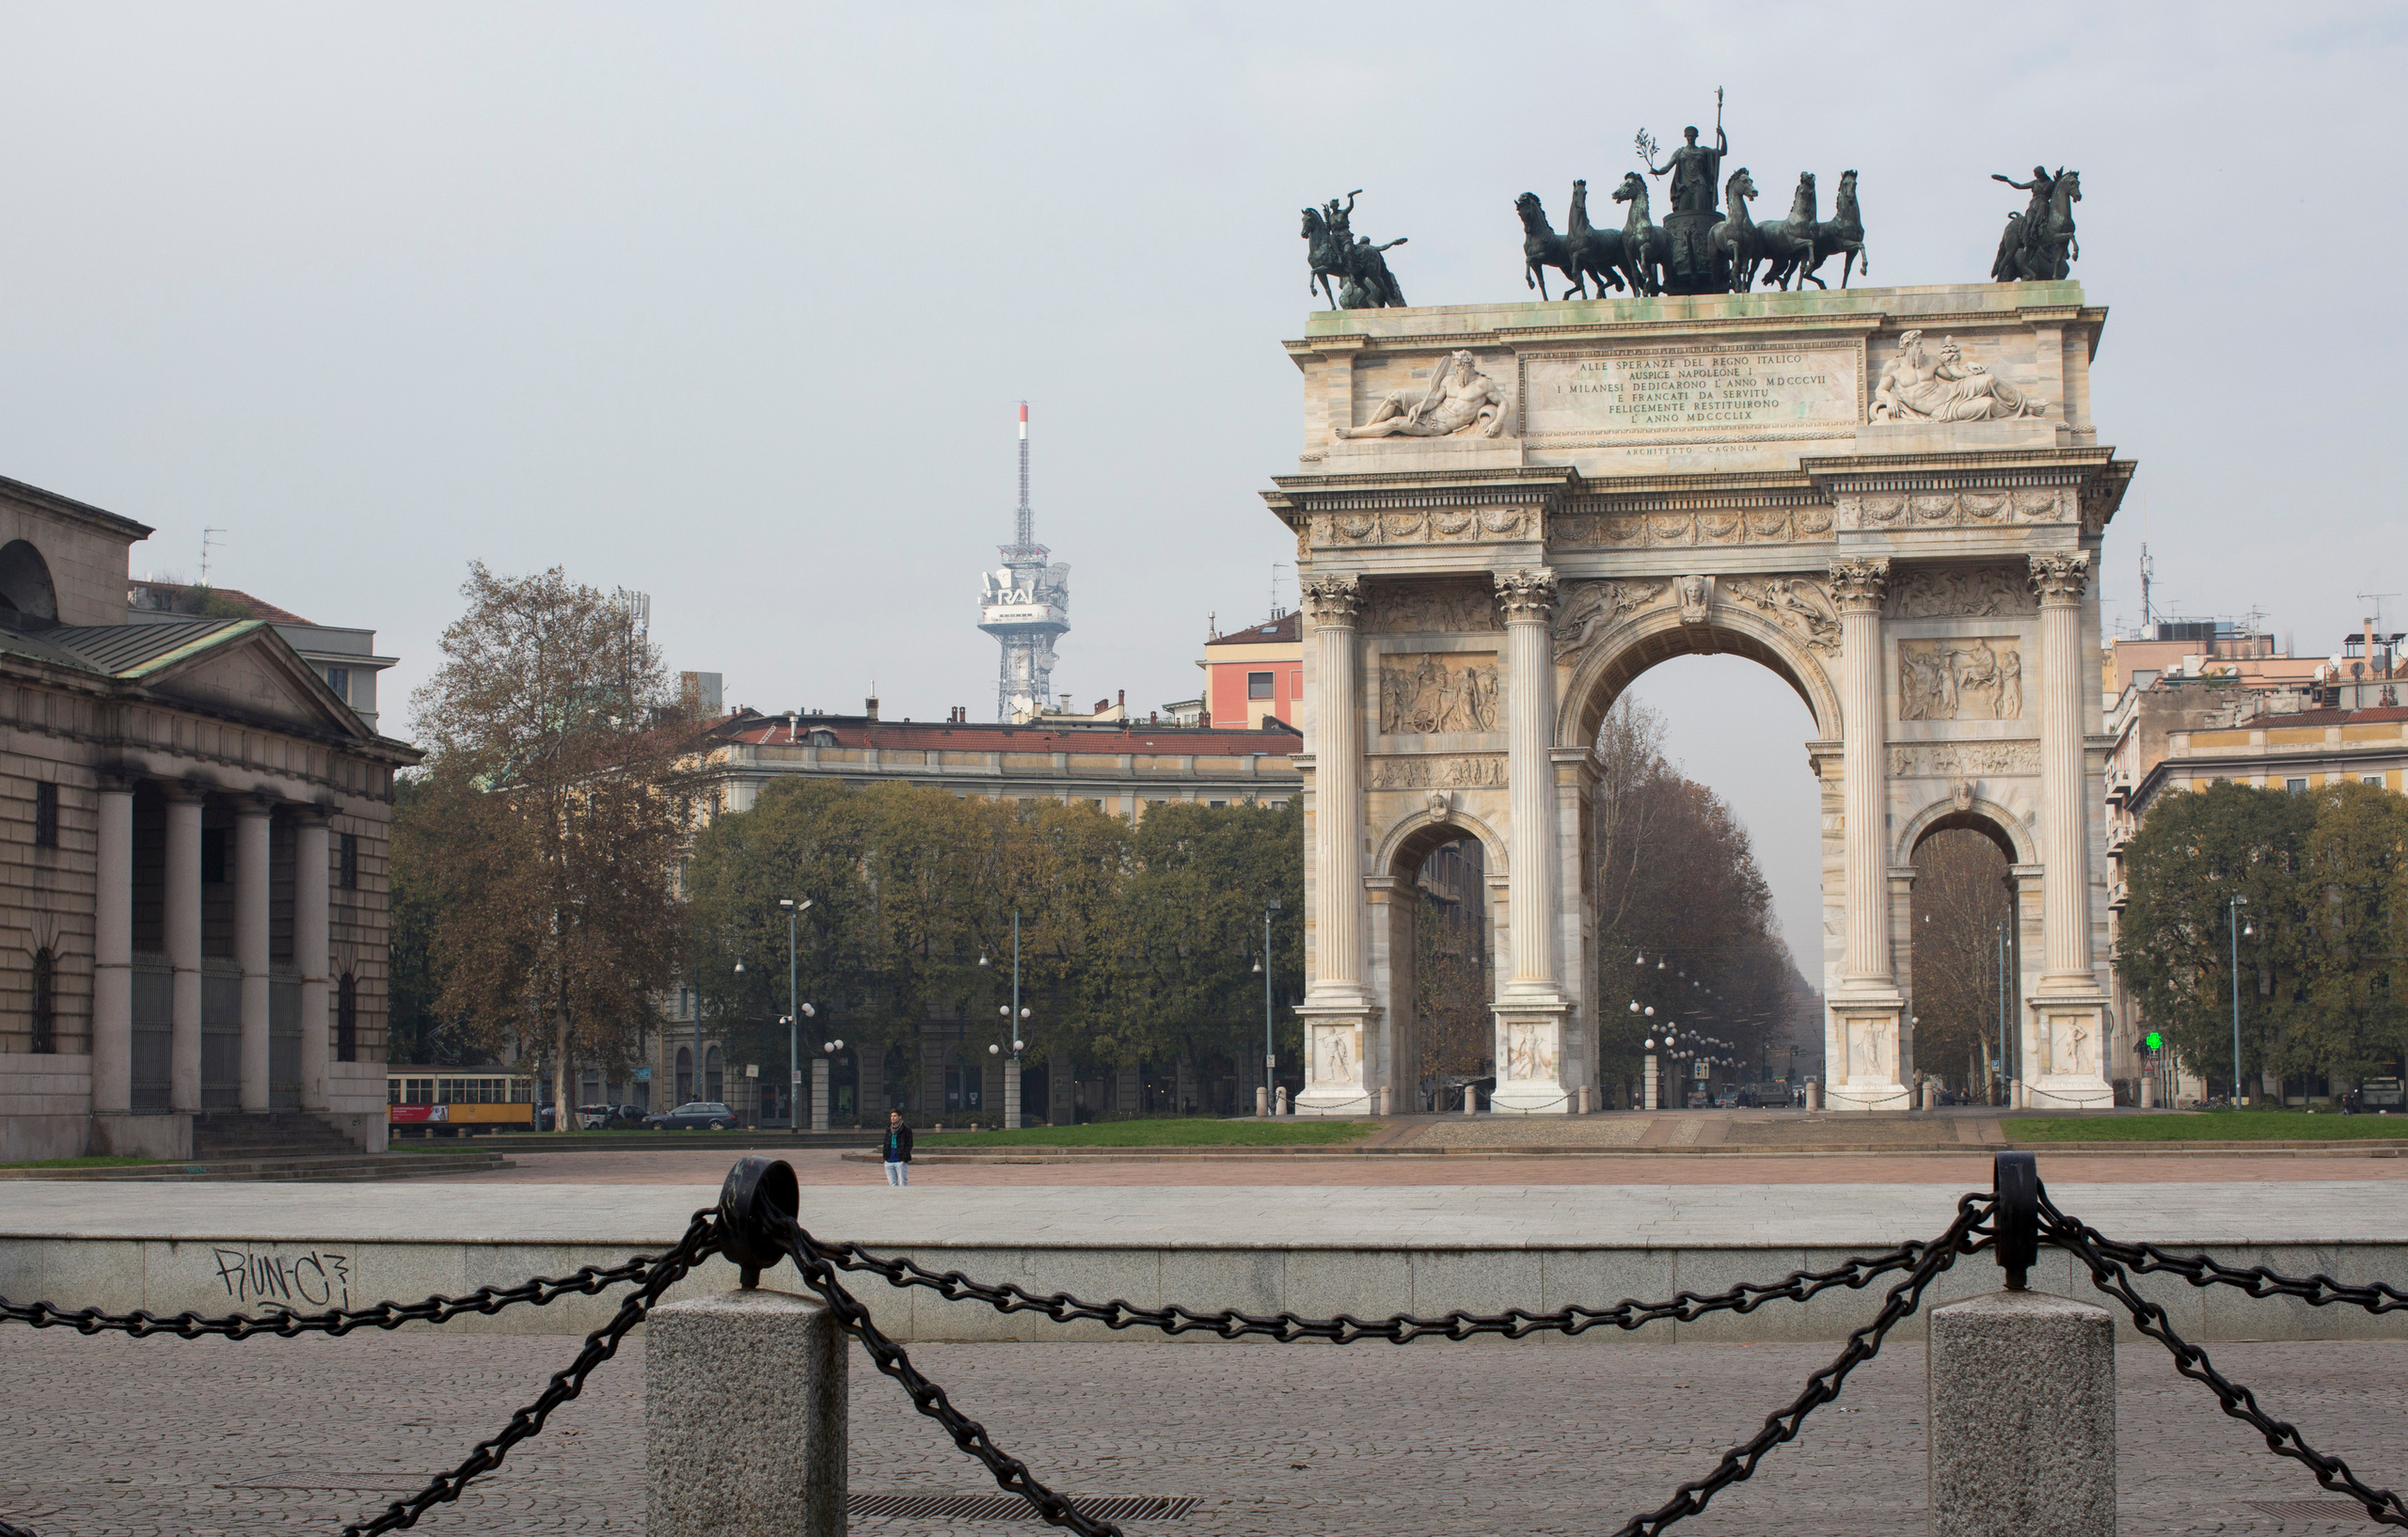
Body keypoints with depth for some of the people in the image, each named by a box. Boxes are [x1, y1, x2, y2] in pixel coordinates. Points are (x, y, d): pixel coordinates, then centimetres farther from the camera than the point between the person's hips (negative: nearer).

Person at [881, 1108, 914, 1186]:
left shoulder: (906, 1130, -3)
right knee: (893, 1184, 4)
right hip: (889, 1162, 5)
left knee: (903, 1183, -6)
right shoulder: (889, 1129, 13)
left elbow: (909, 1146, -5)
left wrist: (904, 1160, -12)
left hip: (901, 1162, -5)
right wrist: (885, 1158, 8)